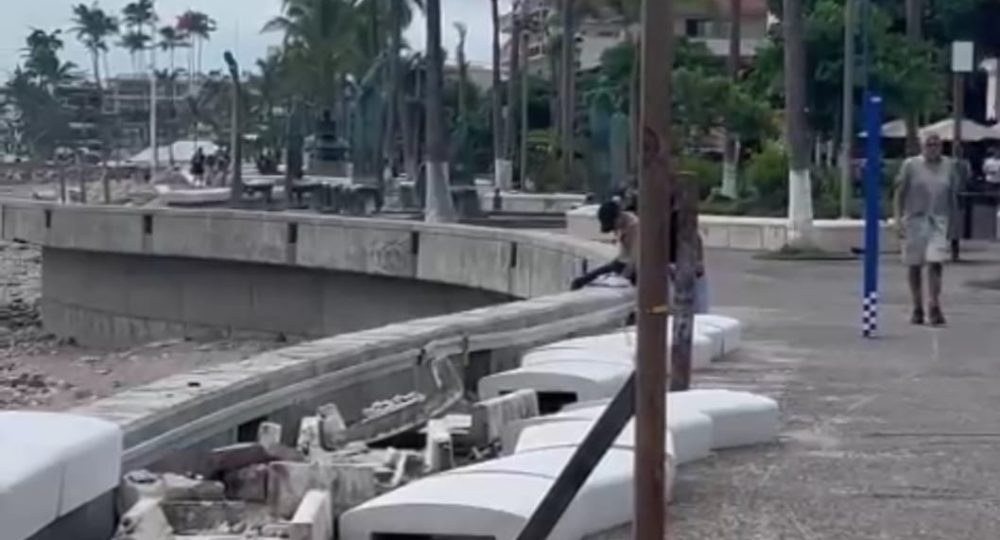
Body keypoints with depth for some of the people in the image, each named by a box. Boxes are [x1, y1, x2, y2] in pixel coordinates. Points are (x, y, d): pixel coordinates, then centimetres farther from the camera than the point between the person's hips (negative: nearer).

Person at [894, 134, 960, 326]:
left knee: (936, 263, -12)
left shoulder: (949, 166, 7)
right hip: (914, 219, -1)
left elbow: (953, 196, 14)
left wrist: (953, 221, 13)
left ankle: (935, 308, -9)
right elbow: (899, 194, 1)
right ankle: (917, 309, 15)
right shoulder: (911, 165, -1)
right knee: (914, 265, 5)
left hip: (939, 220, 1)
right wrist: (898, 219, -7)